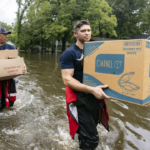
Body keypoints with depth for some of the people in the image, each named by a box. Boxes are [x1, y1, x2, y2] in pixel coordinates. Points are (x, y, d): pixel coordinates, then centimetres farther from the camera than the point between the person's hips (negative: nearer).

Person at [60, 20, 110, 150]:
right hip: (80, 99, -6)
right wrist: (91, 89, -32)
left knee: (89, 132, 25)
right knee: (91, 139, -8)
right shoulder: (69, 54, -11)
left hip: (96, 98, 6)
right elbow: (67, 79, -20)